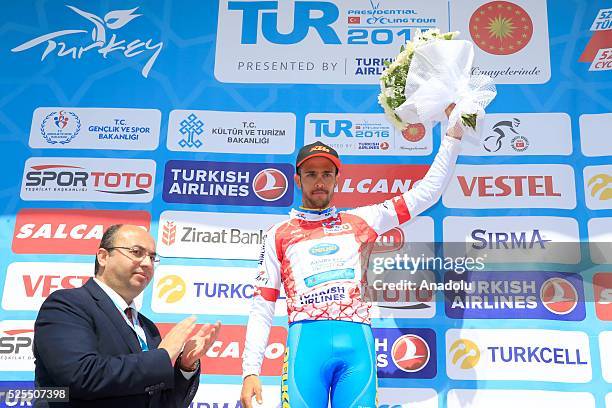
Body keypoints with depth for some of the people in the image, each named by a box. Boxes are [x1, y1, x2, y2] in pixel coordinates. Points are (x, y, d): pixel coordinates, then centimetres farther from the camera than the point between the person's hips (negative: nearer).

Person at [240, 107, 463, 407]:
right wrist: (250, 371, 3)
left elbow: (428, 191, 19)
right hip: (307, 339, -1)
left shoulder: (360, 221, 19)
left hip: (357, 340, 1)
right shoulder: (279, 234, 16)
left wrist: (454, 132, 18)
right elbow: (262, 308, 12)